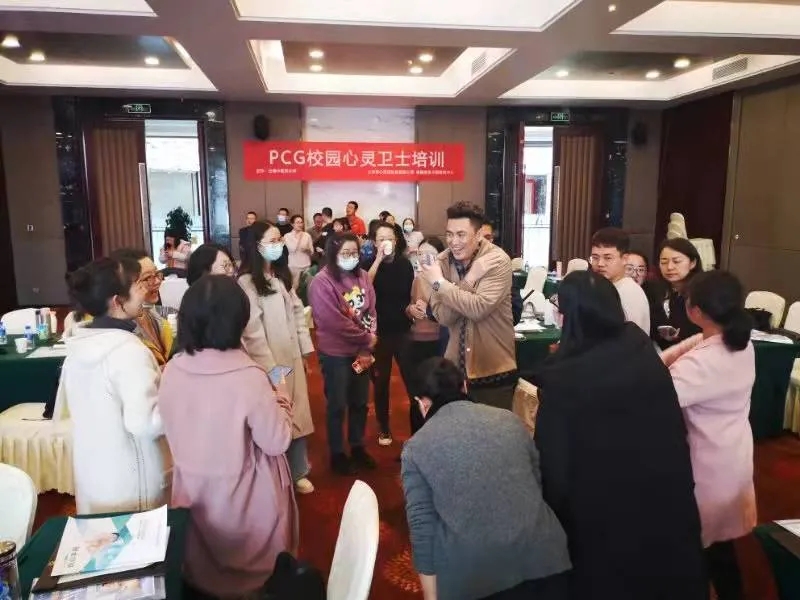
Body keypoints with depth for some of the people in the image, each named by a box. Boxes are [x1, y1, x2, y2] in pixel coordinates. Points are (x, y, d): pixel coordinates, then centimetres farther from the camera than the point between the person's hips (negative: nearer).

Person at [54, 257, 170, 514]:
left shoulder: (78, 344, 0)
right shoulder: (128, 350, -25)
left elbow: (63, 409, 12)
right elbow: (146, 423, -28)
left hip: (91, 472, 8)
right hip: (132, 479, -8)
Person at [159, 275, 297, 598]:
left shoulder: (172, 370, -12)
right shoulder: (249, 377, -27)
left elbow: (175, 431, 4)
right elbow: (277, 442, -19)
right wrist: (283, 407, -1)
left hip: (193, 491, 5)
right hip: (243, 498, -4)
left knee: (202, 566, 30)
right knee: (256, 566, 22)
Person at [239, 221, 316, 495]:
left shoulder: (283, 277, 13)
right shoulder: (247, 282, -12)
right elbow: (253, 330, -17)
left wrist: (305, 351, 7)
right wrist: (270, 366, -19)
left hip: (292, 357, 7)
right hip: (270, 362, -7)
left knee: (297, 415, 12)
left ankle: (298, 472, 26)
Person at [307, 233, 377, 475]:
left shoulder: (362, 276, 3)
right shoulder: (322, 282, -16)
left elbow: (371, 310, 3)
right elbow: (335, 322, -21)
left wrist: (368, 345, -8)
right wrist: (366, 338, -13)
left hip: (362, 351, 6)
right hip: (336, 354, -6)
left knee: (359, 402, 17)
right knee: (337, 405, 8)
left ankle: (357, 447, 35)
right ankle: (337, 454, 25)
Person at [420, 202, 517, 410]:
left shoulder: (497, 261, -15)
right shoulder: (442, 262, -3)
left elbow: (478, 309, -27)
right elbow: (442, 316, -13)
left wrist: (439, 282, -21)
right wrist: (470, 278, -23)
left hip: (494, 369, -4)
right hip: (455, 366, 4)